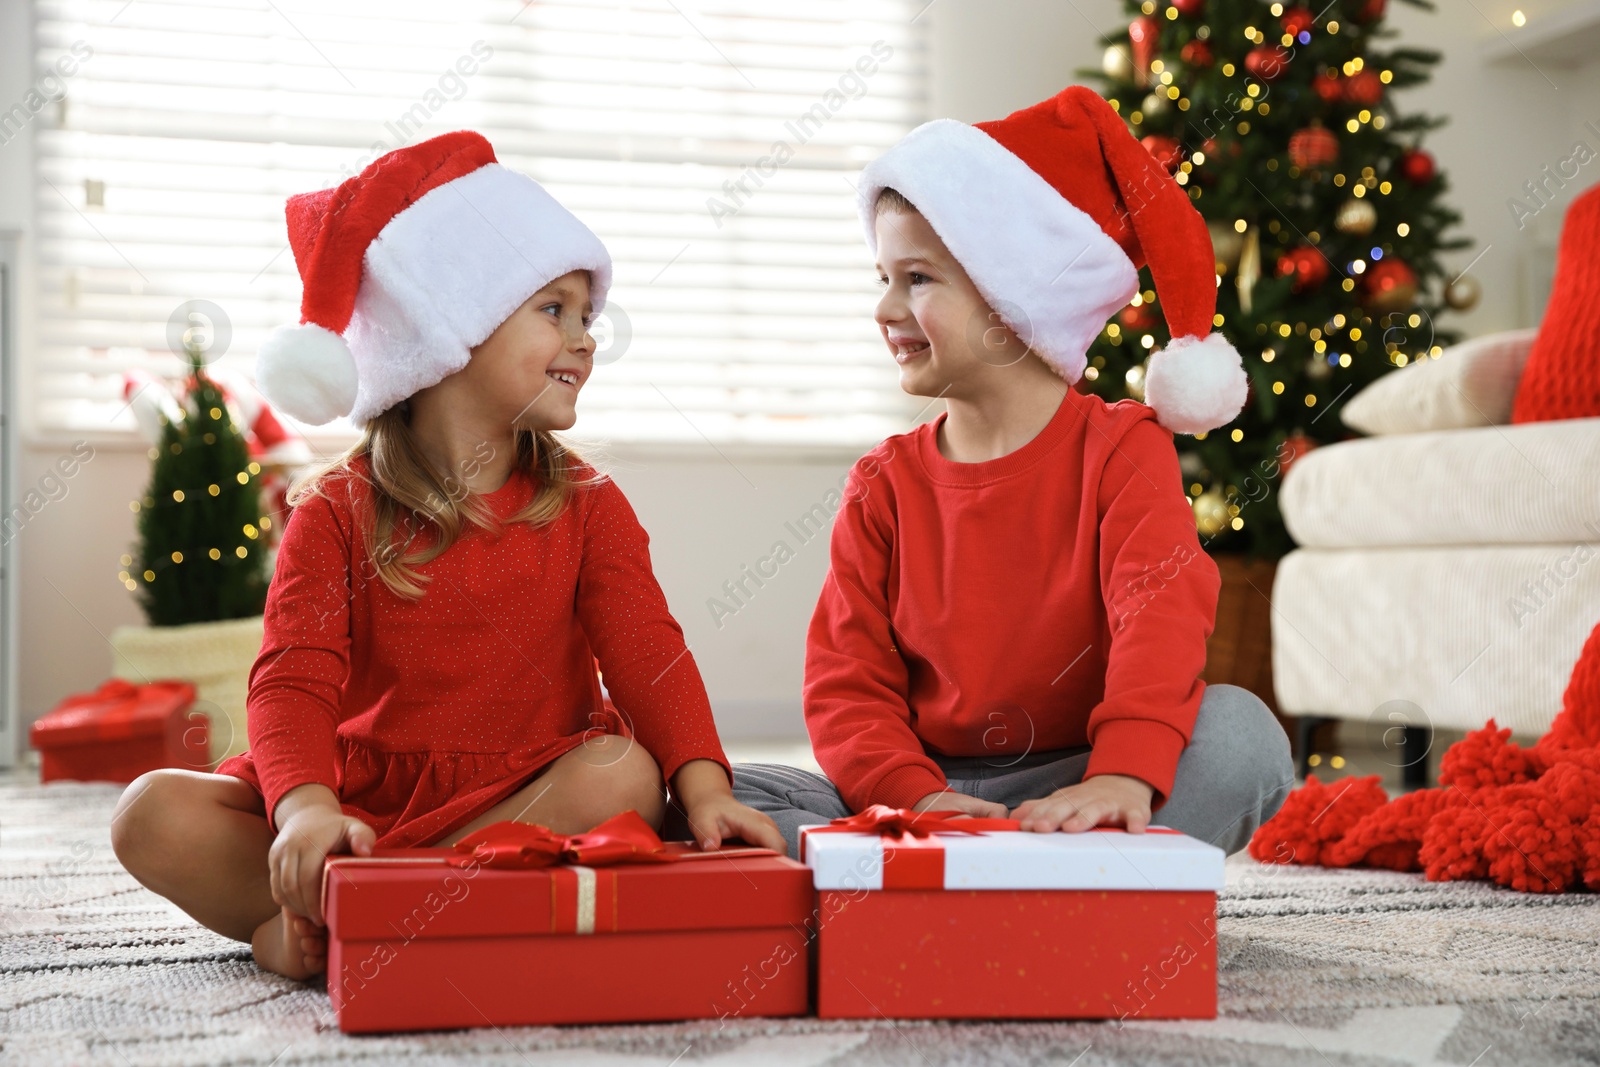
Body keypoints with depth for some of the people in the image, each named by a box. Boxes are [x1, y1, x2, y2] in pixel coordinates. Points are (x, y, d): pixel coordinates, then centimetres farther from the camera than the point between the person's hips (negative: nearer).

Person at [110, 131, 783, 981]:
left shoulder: (586, 506, 5)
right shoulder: (337, 512, 0)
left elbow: (648, 655, -7)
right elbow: (293, 681, -13)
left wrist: (704, 786, -26)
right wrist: (306, 807, -34)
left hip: (527, 802, 2)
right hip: (363, 803, -1)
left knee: (624, 778, -33)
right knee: (153, 816, -19)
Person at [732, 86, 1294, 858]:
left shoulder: (1120, 449, -1)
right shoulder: (884, 487, 8)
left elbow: (1161, 614, -19)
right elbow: (845, 685, 2)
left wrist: (1124, 775, -38)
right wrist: (915, 795, -19)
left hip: (1066, 793, -2)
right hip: (928, 789, 3)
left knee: (1240, 734, -31)